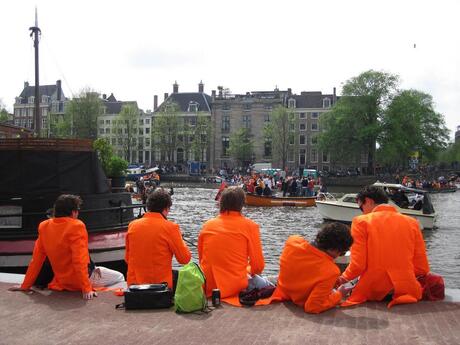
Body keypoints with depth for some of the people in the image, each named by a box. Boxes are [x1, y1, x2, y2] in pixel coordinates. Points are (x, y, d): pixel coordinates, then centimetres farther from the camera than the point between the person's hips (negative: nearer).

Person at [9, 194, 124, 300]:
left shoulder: (44, 226, -2)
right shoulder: (76, 226, -20)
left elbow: (36, 259, 1)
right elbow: (79, 261, -26)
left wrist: (25, 285, 8)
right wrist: (87, 289, -27)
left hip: (61, 281, 7)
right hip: (78, 281, -7)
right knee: (119, 277, 9)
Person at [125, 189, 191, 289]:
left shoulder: (132, 225, 2)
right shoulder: (170, 227, -11)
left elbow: (127, 259, 11)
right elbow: (185, 258, -5)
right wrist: (180, 240, 11)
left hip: (134, 284, 5)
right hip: (161, 284, -5)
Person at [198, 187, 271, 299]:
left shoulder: (207, 225, 4)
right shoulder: (249, 226, -5)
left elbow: (202, 259, 13)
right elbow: (258, 266, -4)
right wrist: (250, 271, 18)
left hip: (207, 287, 4)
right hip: (235, 287, -4)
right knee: (266, 285, 23)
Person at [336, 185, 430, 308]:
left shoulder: (361, 221, -2)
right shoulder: (411, 223, 7)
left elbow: (357, 265, -8)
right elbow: (422, 268, 6)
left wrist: (343, 278, 11)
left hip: (372, 292, -1)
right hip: (405, 292, 2)